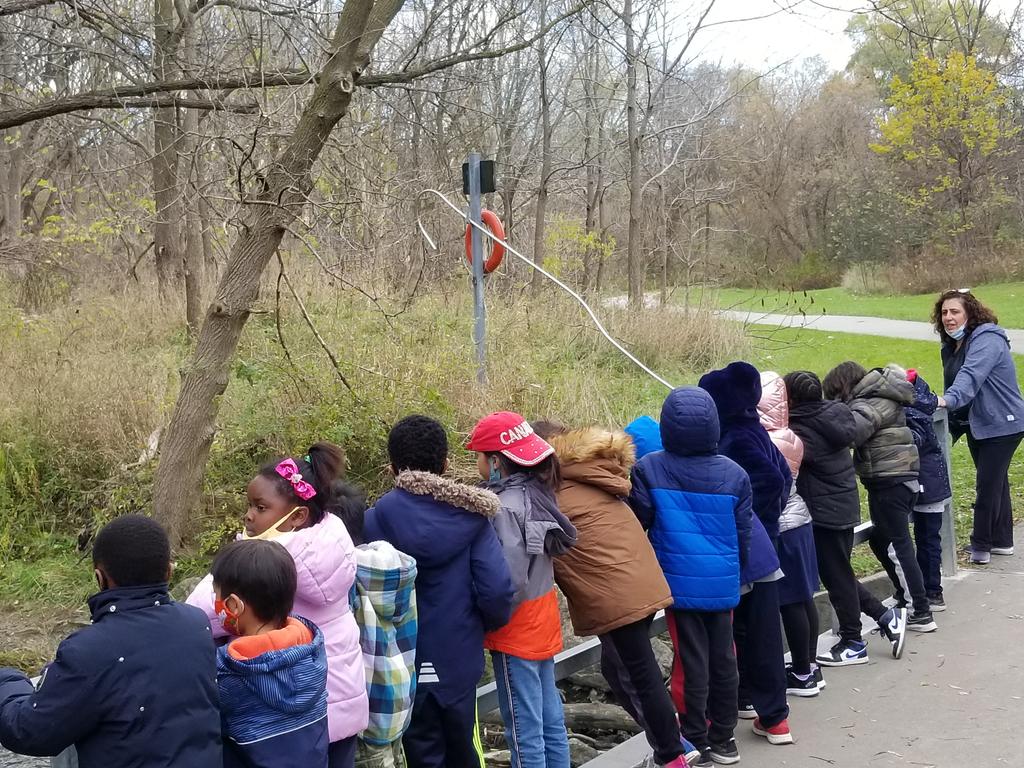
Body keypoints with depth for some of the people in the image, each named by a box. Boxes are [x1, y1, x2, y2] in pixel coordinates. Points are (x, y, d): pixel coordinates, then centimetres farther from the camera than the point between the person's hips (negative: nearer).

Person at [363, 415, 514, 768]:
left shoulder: (376, 520, -14)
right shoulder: (469, 515, -9)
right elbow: (496, 589, -14)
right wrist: (488, 623, 8)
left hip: (405, 662, -2)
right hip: (459, 657, 2)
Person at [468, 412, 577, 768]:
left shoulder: (504, 507, -21)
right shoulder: (535, 492, 4)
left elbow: (511, 579, -23)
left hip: (516, 630, -8)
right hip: (542, 621, 8)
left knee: (525, 729, 1)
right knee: (550, 720, 15)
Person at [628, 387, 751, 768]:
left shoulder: (648, 470, -10)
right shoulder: (734, 474, -2)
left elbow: (637, 524, -4)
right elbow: (743, 535, 5)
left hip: (681, 583, -2)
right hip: (724, 584, 3)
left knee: (692, 662, 4)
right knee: (723, 658, 13)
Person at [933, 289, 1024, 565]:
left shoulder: (987, 340, -20)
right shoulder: (953, 345, 9)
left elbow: (971, 376, -38)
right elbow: (955, 385, 10)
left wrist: (949, 399, -53)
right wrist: (952, 422, 1)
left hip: (1001, 425, -9)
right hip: (977, 424, 9)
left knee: (988, 484, -6)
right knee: (995, 482, 17)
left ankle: (981, 546, 4)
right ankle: (1002, 541, 27)